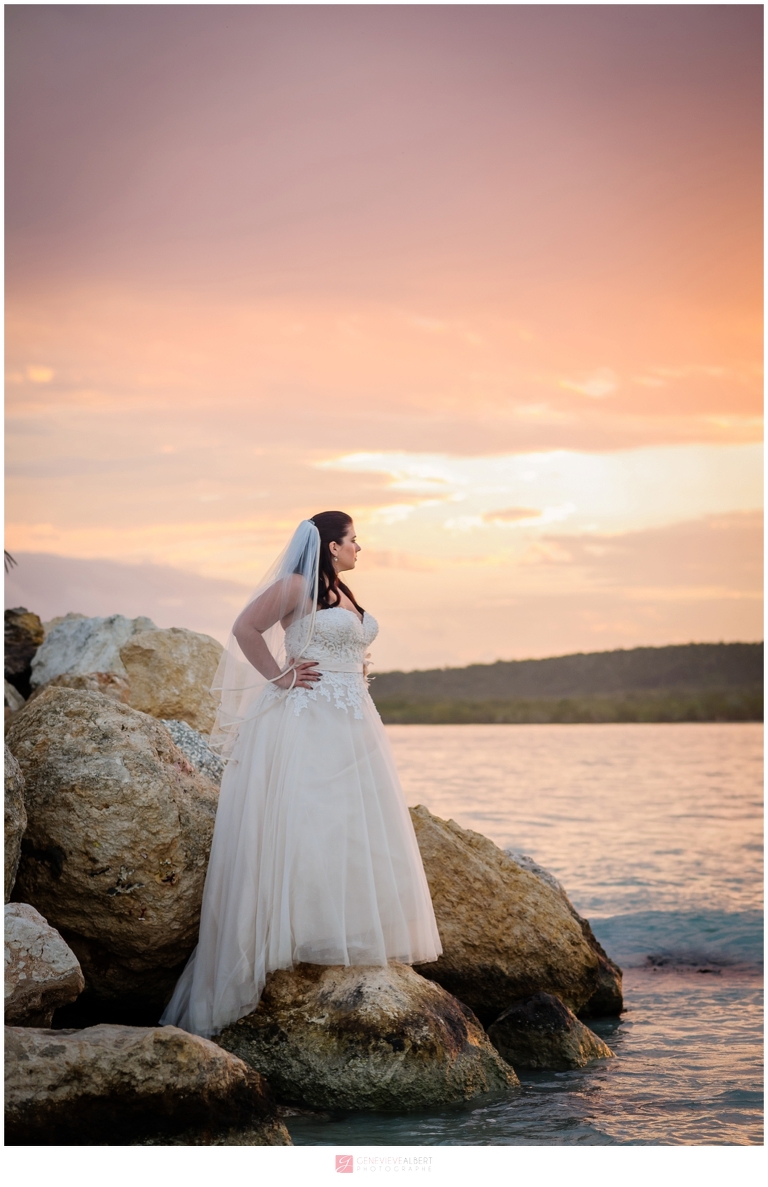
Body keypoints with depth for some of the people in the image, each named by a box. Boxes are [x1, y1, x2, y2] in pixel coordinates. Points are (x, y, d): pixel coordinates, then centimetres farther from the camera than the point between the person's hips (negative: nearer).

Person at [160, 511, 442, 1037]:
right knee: (304, 827, -10)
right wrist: (279, 677, -12)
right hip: (305, 723, -9)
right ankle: (300, 937, -8)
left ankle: (349, 936, 12)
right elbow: (246, 629, -14)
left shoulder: (344, 593, 18)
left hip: (351, 726, 9)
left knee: (354, 829, 7)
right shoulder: (297, 587, -8)